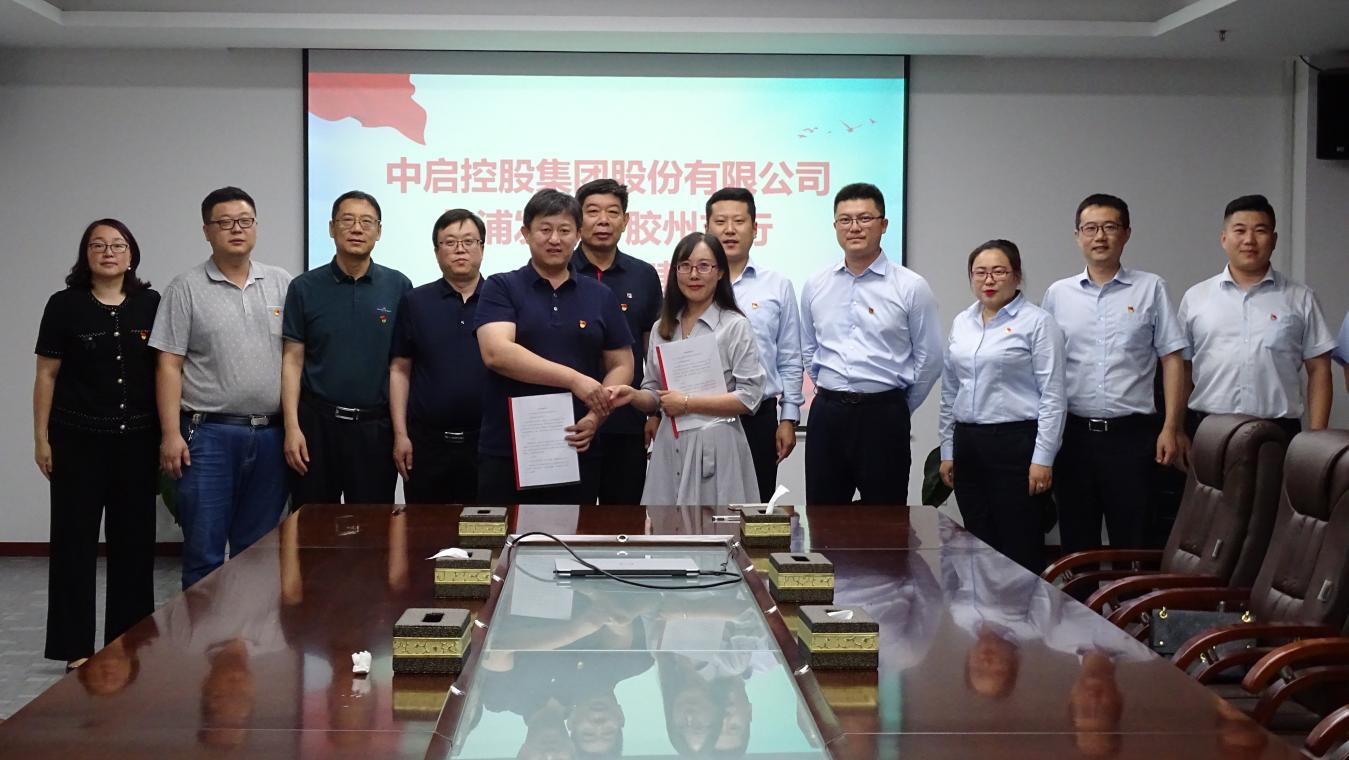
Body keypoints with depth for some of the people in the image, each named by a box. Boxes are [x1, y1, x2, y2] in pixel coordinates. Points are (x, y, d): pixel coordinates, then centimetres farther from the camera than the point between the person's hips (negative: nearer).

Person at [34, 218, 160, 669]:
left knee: (135, 539, 7)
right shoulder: (64, 306, -1)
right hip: (78, 439, -2)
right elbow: (47, 375, 1)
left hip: (137, 440, 2)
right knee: (75, 538, 2)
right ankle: (77, 646, 10)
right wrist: (42, 438, -2)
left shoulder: (152, 305, 3)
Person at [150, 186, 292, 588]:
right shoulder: (186, 289, 1)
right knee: (203, 551, -1)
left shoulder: (282, 284, 10)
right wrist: (171, 434, -9)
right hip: (209, 434, -3)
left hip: (271, 434, 3)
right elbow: (169, 366, -2)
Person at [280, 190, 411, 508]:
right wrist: (291, 427, -6)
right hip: (317, 422, 0)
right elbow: (293, 360, 2)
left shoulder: (398, 287, 4)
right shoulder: (305, 288, 3)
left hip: (376, 425, 0)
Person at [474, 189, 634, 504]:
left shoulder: (601, 297, 11)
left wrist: (595, 418, -7)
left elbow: (621, 366, 11)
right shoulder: (500, 288, 1)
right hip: (506, 452, -3)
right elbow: (497, 353, -15)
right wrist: (574, 378, -21)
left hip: (577, 452, 3)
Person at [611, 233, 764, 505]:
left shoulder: (736, 326, -4)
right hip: (670, 449, 4)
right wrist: (634, 396, -5)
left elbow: (749, 396, -9)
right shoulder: (662, 329, 13)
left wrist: (688, 403, -12)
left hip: (715, 449, -4)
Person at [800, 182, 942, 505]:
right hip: (827, 414, 3)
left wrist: (897, 408, 5)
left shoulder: (911, 287, -3)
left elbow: (929, 359, 0)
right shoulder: (815, 287, 8)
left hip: (883, 416, -3)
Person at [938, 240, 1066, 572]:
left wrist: (1043, 458, -14)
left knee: (1020, 546, -4)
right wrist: (947, 450, 15)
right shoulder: (961, 323, 13)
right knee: (978, 543, 9)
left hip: (1016, 444, -6)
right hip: (969, 445, 6)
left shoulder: (1037, 322, -5)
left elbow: (1052, 395, -9)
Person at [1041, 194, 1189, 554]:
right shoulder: (1058, 294, 8)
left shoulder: (1151, 289, 4)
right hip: (1072, 433, 2)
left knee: (1133, 544, 0)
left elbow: (1172, 360, 3)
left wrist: (1171, 428, -4)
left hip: (1131, 433, -2)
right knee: (1076, 542, 8)